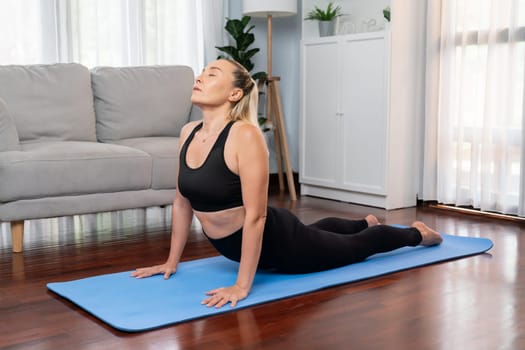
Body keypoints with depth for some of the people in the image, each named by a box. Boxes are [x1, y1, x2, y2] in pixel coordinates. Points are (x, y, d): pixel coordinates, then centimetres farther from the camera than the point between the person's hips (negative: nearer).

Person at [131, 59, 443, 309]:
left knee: (353, 248, 19)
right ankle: (366, 222, 68)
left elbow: (255, 215, -31)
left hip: (278, 241, -7)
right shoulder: (188, 133, -8)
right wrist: (172, 261, 6)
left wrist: (242, 285, -30)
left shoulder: (245, 136, -31)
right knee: (318, 230, 37)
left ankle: (416, 233, 48)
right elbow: (182, 202, 2)